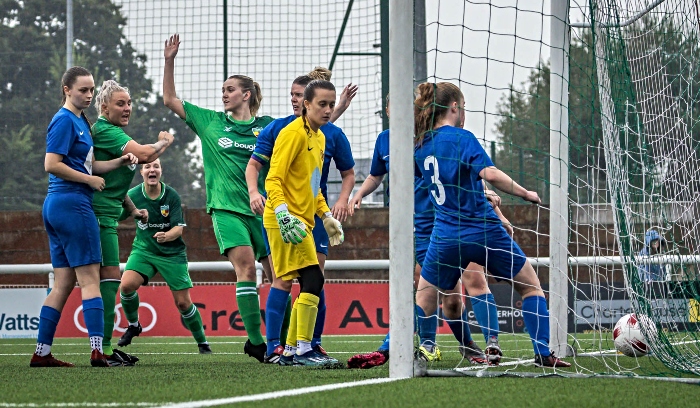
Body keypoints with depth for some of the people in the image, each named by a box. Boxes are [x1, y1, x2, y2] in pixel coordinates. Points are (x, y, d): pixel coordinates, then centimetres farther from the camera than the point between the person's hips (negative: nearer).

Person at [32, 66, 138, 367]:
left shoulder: (80, 121, 18)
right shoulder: (64, 121, -11)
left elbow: (87, 165, 20)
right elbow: (52, 164, -18)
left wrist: (120, 161, 7)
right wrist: (91, 179, -12)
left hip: (57, 206, 10)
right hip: (72, 203, -10)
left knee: (64, 282, 9)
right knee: (89, 278, -10)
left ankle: (41, 353, 9)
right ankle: (97, 349, -15)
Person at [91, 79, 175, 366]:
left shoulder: (113, 132, 20)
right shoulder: (104, 131, -13)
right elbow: (145, 154, -23)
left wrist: (132, 210, 27)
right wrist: (165, 142, -3)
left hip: (106, 215, 11)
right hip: (98, 214, -11)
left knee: (109, 278, 12)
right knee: (110, 276, -13)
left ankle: (104, 347, 15)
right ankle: (103, 349, -16)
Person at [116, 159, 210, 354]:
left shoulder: (171, 195, -13)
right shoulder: (133, 195, -10)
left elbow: (179, 228, -17)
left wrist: (167, 236, -36)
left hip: (172, 252, -1)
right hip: (143, 249, 1)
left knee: (183, 302, -4)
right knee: (127, 284, -24)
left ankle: (202, 342, 17)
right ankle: (133, 325, 3)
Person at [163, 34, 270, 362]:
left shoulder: (267, 126, 9)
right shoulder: (210, 122, 10)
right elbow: (170, 100, 14)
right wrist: (169, 62, 6)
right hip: (227, 208, -2)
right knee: (245, 265, -19)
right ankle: (255, 340, -20)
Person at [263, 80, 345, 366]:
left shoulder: (319, 137, 18)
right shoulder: (294, 133, -11)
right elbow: (274, 179, -16)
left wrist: (326, 216, 21)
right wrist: (284, 216, -27)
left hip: (302, 221, 10)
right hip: (287, 220, -10)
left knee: (309, 286, 7)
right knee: (313, 280, -16)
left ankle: (290, 351, 14)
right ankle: (303, 350, -15)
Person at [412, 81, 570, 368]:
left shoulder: (421, 145, 6)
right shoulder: (461, 137, -11)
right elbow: (490, 174, -24)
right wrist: (525, 194, -11)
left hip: (445, 236, 4)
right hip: (484, 232, -4)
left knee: (422, 303, 13)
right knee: (531, 286, 13)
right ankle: (543, 354, 6)